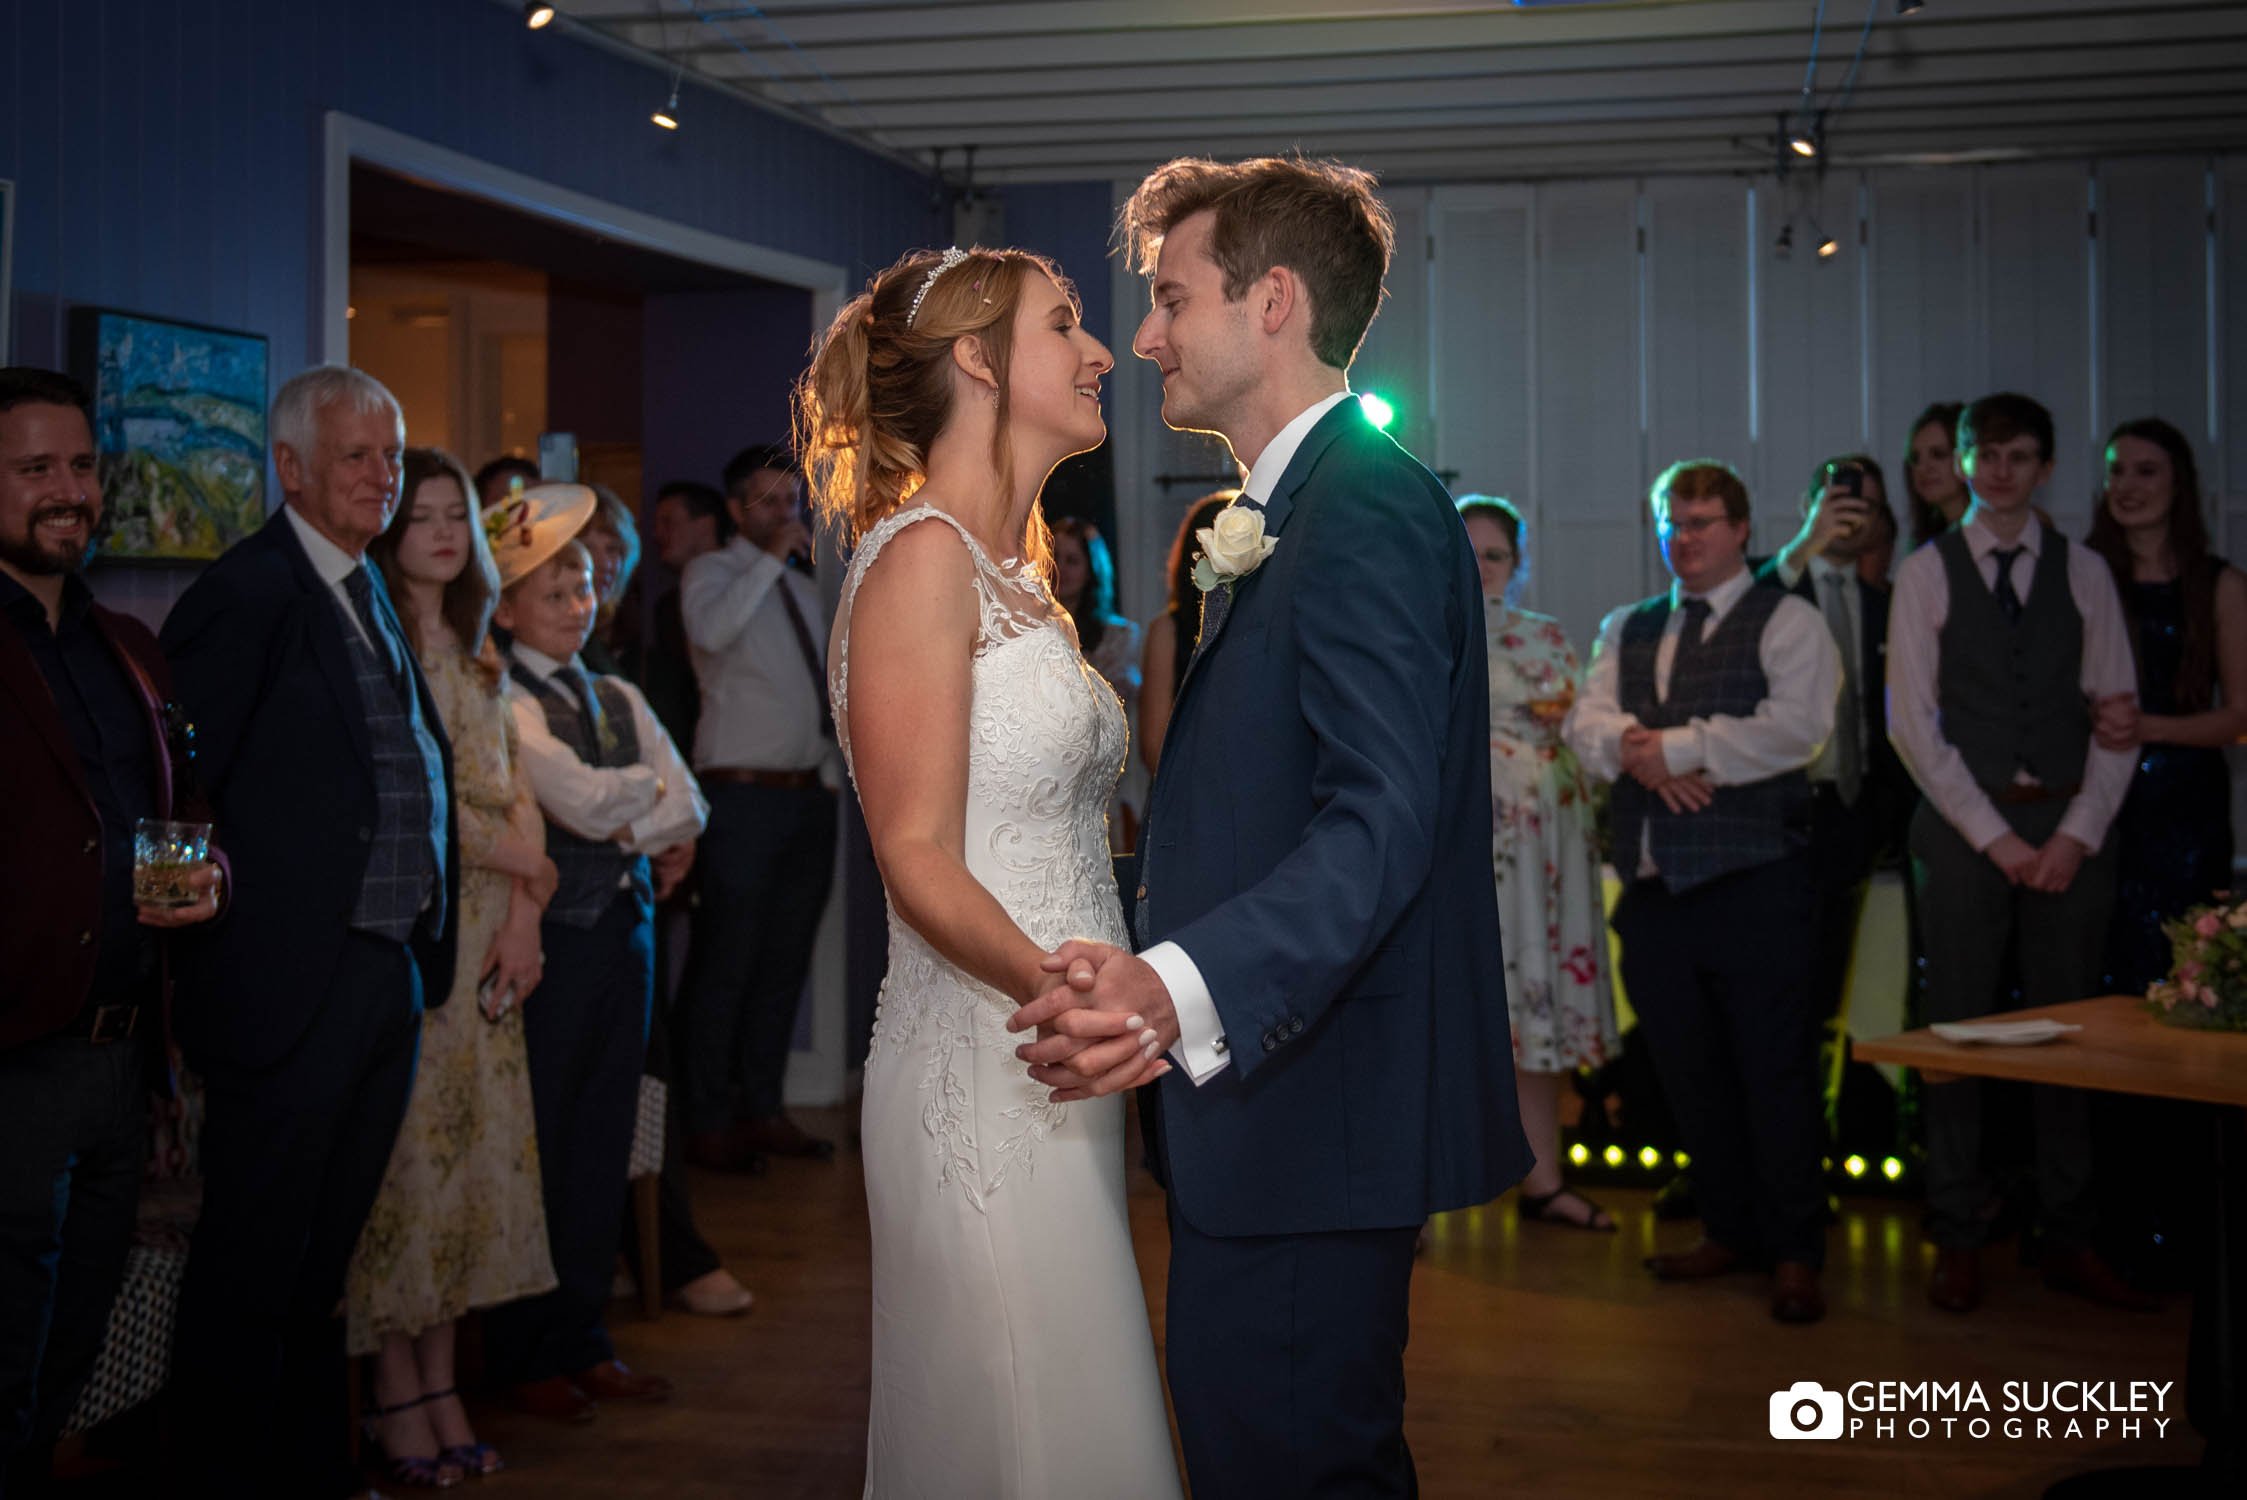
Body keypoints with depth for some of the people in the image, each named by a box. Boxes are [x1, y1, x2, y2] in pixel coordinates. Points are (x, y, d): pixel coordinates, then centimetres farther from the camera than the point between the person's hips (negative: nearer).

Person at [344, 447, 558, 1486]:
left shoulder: (478, 657, 17)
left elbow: (513, 795, 14)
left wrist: (523, 917, 1)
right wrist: (515, 858, -5)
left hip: (485, 929, 7)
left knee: (468, 1144, 6)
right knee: (404, 1144, -6)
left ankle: (441, 1390, 13)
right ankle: (397, 1403, 3)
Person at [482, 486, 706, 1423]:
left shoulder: (621, 701, 15)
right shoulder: (502, 703, -6)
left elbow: (688, 810, 5)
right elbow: (581, 799, -18)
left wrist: (627, 825, -12)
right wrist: (652, 792, 0)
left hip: (625, 929, 6)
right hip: (550, 933, -6)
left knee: (602, 1143, 11)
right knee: (537, 1146, 0)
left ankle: (582, 1339, 21)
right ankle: (523, 1357, 11)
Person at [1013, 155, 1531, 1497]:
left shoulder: (1370, 509, -15)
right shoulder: (1278, 519, 19)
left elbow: (1381, 825, -27)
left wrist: (1183, 989, -40)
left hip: (1313, 1120, -11)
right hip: (1269, 1107, 11)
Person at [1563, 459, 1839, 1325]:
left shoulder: (1786, 622, 1)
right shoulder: (1627, 630, 19)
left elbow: (1796, 728, -14)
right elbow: (1587, 724, 6)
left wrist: (1676, 746, -13)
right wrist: (1634, 750, -16)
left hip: (1755, 885, -6)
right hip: (1655, 886, 6)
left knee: (1776, 1071, -2)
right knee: (1687, 1072, 12)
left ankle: (1795, 1253, 7)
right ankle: (1731, 1230, 25)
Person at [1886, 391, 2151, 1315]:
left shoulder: (2084, 572, 10)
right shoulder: (1927, 573, 4)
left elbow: (2117, 712, 6)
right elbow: (1911, 720, -2)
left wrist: (2078, 831, -6)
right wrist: (1994, 835, -8)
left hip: (2067, 829, 2)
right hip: (1963, 824, -2)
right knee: (1957, 1030, 0)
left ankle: (2068, 1240, 13)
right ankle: (1956, 1240, 8)